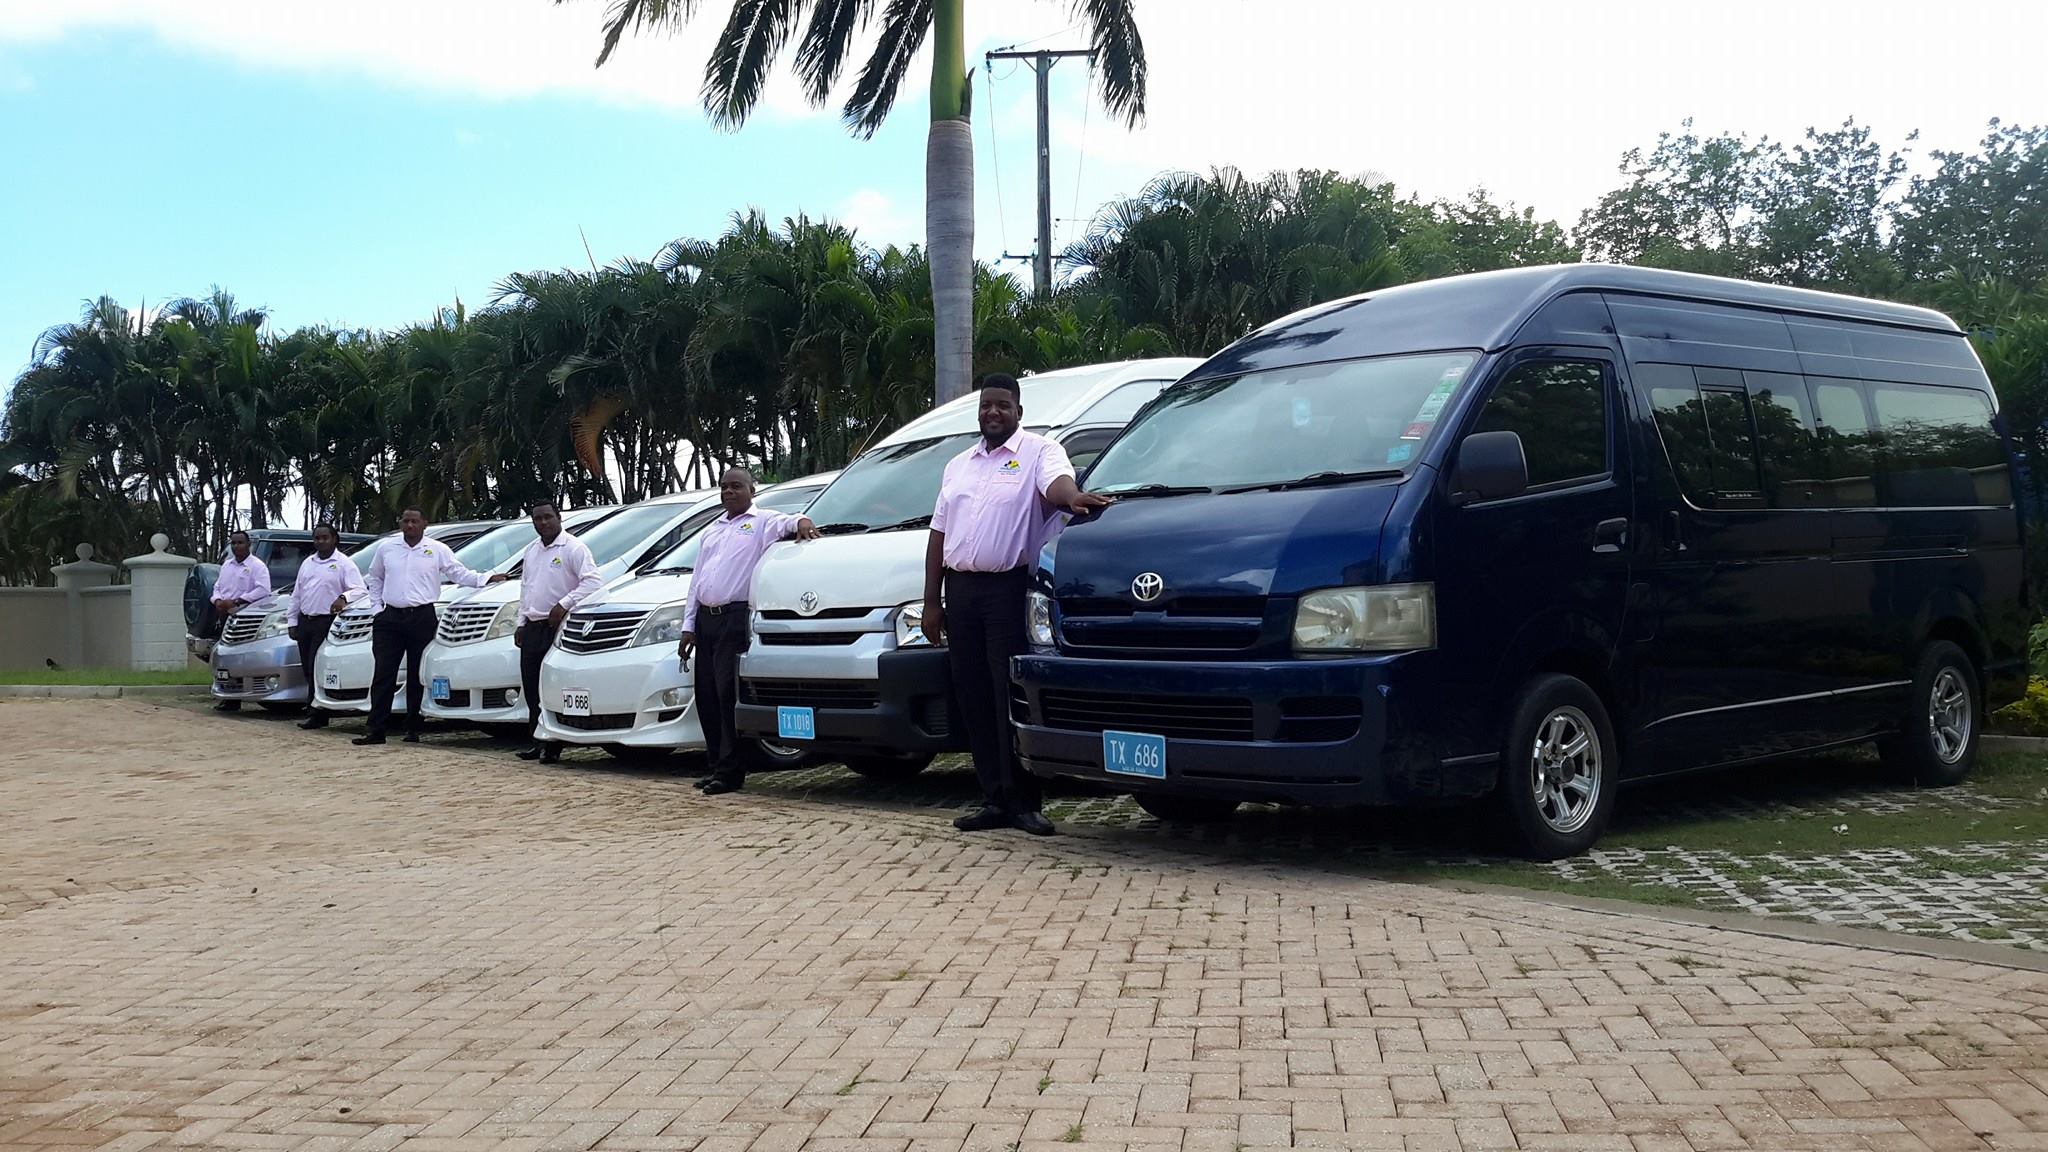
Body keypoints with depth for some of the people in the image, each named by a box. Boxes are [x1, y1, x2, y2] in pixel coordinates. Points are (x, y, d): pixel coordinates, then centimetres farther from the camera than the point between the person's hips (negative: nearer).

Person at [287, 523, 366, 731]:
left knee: (317, 669, -12)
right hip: (305, 621, 7)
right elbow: (297, 594, 22)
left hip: (326, 622, -7)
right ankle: (314, 710, 14)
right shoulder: (307, 563, 19)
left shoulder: (344, 564, -2)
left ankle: (315, 713, -10)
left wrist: (343, 598, -31)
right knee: (307, 669, 7)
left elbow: (360, 589, -12)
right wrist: (292, 621, 16)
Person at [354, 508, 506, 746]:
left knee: (417, 676, 2)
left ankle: (413, 729, 9)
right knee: (383, 675, -2)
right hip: (390, 618, 2)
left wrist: (486, 579, -9)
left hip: (422, 618, -1)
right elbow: (375, 578, 20)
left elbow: (459, 574, 5)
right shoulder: (386, 547, 10)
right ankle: (376, 729, -1)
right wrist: (376, 607, 10)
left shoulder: (438, 550, 4)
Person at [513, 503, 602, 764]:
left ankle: (553, 747, -4)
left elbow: (593, 581, -17)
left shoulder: (574, 548, -6)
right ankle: (538, 742, 16)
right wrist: (521, 623, 20)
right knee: (531, 688, 7)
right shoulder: (531, 550, 18)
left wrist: (564, 604, -22)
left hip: (558, 626, -7)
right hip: (533, 628, 8)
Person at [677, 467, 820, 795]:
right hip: (707, 619, 7)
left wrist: (801, 521, -42)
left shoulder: (762, 521, 5)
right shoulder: (712, 530, 25)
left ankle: (731, 771, -7)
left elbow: (785, 523, -17)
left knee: (729, 693, -11)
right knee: (707, 695, 6)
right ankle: (718, 764, 14)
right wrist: (688, 625, 17)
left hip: (736, 617, -7)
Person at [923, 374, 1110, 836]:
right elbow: (939, 535, 20)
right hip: (961, 590, 6)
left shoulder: (1039, 451, 3)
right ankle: (995, 800, 12)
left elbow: (1058, 482, -20)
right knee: (974, 701, 6)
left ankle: (1024, 802, -4)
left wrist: (1074, 496, -45)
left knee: (1013, 700, -9)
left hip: (1010, 589, -6)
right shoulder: (958, 465, 21)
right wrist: (932, 602, 13)